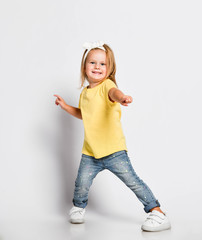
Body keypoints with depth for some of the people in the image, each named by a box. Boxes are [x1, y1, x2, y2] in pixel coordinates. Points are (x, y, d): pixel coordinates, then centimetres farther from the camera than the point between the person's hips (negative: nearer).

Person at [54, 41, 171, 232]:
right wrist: (65, 106, 25)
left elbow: (114, 92, -37)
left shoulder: (106, 85, -9)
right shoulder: (85, 93, 13)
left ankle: (158, 214, 6)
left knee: (133, 181, -6)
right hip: (90, 153, 6)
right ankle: (78, 207, 32)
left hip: (113, 150, -6)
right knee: (81, 184, 0)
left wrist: (121, 98, -60)